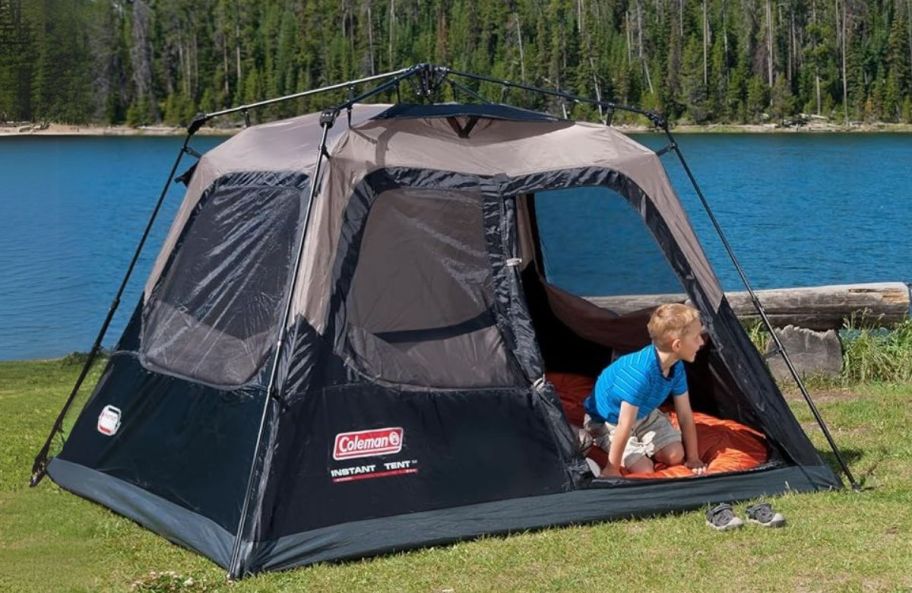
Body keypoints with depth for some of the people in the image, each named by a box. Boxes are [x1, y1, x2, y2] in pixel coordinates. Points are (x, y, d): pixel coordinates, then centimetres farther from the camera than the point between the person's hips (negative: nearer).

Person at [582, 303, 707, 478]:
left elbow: (685, 414, -6)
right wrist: (612, 468, -29)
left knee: (675, 456, -9)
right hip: (607, 422, -7)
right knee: (644, 470, -18)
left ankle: (638, 444, 16)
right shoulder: (639, 372, -41)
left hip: (642, 414, 7)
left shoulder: (676, 367, -17)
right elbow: (625, 425, -35)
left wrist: (693, 457, -2)